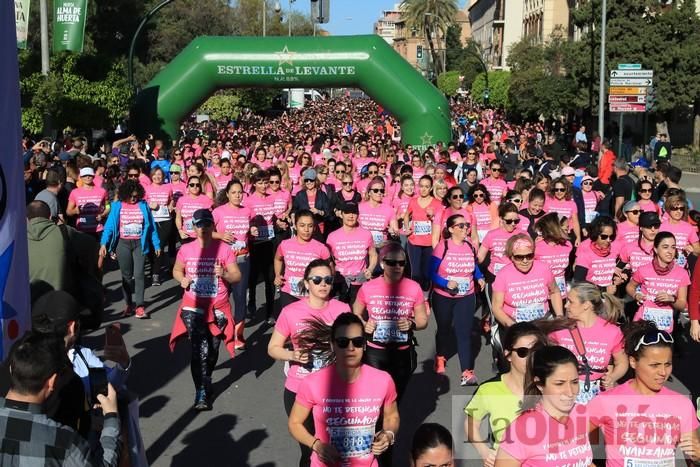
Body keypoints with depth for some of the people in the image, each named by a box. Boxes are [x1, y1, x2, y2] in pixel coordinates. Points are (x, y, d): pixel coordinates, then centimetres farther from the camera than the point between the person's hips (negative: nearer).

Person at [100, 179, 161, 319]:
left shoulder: (143, 205, 1)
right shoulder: (117, 206, -1)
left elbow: (151, 226, 5)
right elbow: (109, 225, -4)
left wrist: (156, 244, 5)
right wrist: (104, 244, -15)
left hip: (140, 243, 0)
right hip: (123, 244, 1)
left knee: (138, 274, -8)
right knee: (126, 275, 9)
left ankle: (139, 306, -7)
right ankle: (129, 304, 19)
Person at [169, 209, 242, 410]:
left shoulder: (224, 249, -5)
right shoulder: (186, 249, -1)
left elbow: (237, 276, -2)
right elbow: (176, 270, 13)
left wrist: (224, 274, -24)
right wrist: (182, 279, -9)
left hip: (218, 308, 1)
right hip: (193, 307, -1)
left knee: (212, 350, 15)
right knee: (200, 349, -15)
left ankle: (205, 380, 43)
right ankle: (201, 392, -6)